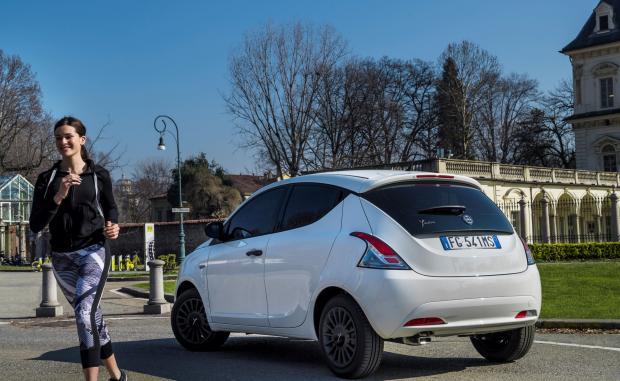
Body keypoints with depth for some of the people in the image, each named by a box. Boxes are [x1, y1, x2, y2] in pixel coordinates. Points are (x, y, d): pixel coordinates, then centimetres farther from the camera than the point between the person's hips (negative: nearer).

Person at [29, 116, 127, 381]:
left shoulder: (98, 175, 0)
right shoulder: (47, 179, 3)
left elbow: (110, 208, 16)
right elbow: (35, 226, -5)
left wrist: (112, 227, -6)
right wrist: (58, 196, -19)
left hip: (93, 252, -3)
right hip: (62, 257, 4)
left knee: (85, 314, -21)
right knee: (91, 316, 13)